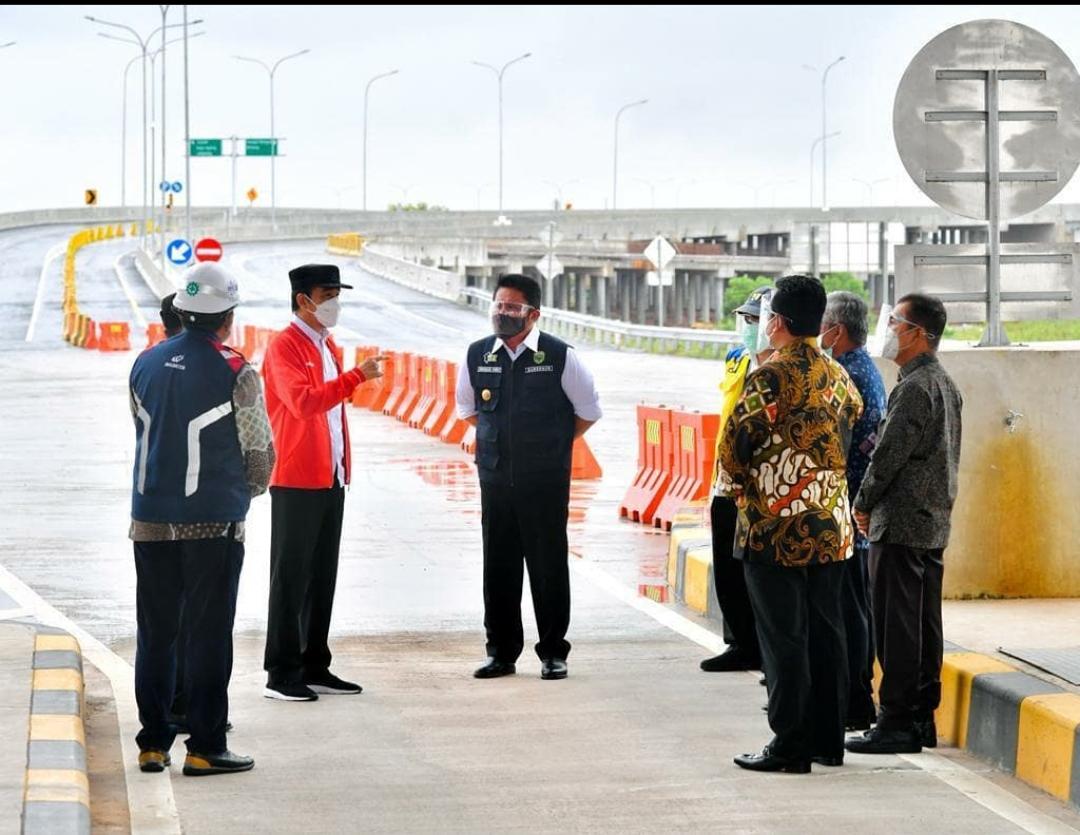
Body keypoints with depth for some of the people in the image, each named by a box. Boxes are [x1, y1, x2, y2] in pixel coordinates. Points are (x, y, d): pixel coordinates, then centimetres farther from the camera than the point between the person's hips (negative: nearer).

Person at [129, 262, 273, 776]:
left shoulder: (146, 364, 5)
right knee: (208, 634, 1)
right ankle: (204, 748, 2)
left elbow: (141, 429, 13)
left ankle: (153, 744, 14)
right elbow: (260, 450, -4)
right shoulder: (235, 373, -10)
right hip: (214, 522, -5)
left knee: (154, 633, 11)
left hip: (150, 519, 5)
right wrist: (246, 492, 16)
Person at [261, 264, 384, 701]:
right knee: (291, 578, -4)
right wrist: (356, 376, -28)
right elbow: (303, 402, -25)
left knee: (322, 576, 11)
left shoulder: (327, 345, 16)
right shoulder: (284, 346, -11)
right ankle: (281, 674, 0)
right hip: (296, 481, -8)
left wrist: (343, 464, 16)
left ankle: (315, 667, 17)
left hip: (330, 479, 8)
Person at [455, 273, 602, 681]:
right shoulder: (477, 355, 4)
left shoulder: (559, 356, -6)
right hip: (495, 478, 3)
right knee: (498, 566, 6)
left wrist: (552, 445, 9)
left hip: (546, 480, -3)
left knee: (549, 566, 1)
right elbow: (468, 408, 21)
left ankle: (553, 653, 8)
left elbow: (588, 411, 6)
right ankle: (501, 653, 14)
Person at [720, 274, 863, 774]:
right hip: (831, 527, 7)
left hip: (775, 529, -7)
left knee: (783, 639, -2)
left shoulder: (770, 378, -14)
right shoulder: (839, 378, 8)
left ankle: (790, 747, -1)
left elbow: (733, 448, -13)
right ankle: (828, 740, 17)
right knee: (825, 633, 12)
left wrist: (740, 484, 5)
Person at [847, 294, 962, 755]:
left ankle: (898, 723, -4)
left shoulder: (914, 388, -17)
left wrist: (863, 505, -3)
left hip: (901, 524, -10)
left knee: (896, 626, -6)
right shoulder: (945, 384, 14)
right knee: (924, 625, 12)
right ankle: (923, 718, 17)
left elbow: (888, 454, -18)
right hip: (934, 522, 10)